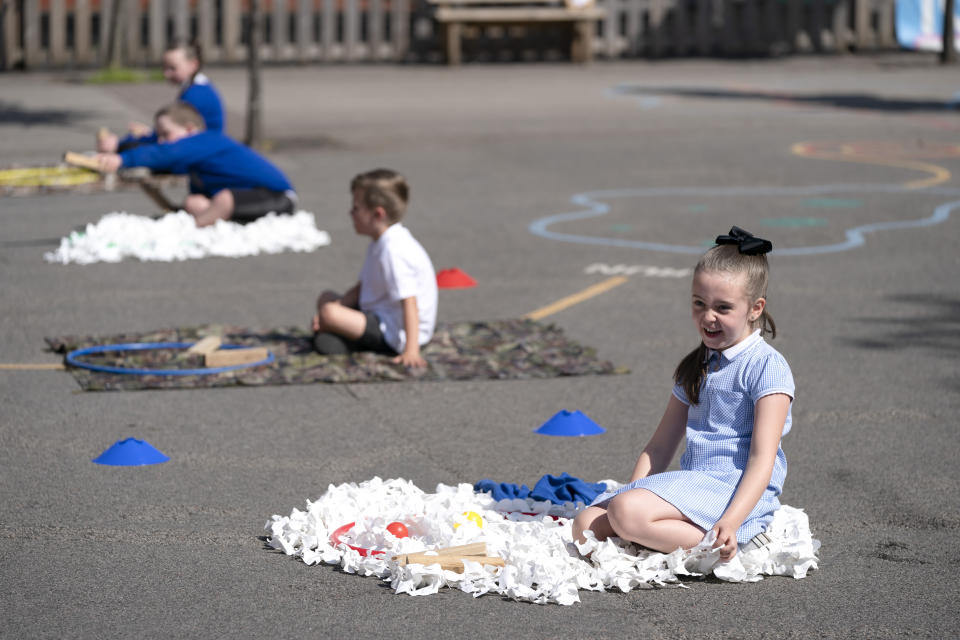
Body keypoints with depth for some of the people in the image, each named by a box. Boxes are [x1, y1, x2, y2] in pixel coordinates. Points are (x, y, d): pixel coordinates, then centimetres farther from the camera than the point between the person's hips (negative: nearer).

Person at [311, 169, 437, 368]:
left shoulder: (394, 250, -24)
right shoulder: (380, 243, 10)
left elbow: (409, 303, -30)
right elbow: (361, 288, 14)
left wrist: (411, 351, -36)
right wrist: (333, 308, 0)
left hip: (395, 335, -11)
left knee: (329, 313, -29)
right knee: (327, 298, 20)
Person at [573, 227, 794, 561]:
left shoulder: (766, 367, -6)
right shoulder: (695, 367, 19)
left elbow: (763, 457, -15)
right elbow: (659, 447, 19)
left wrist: (731, 521, -28)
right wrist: (629, 496, 4)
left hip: (734, 491, -8)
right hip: (692, 484, 8)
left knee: (628, 514, -31)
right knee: (586, 526, -10)